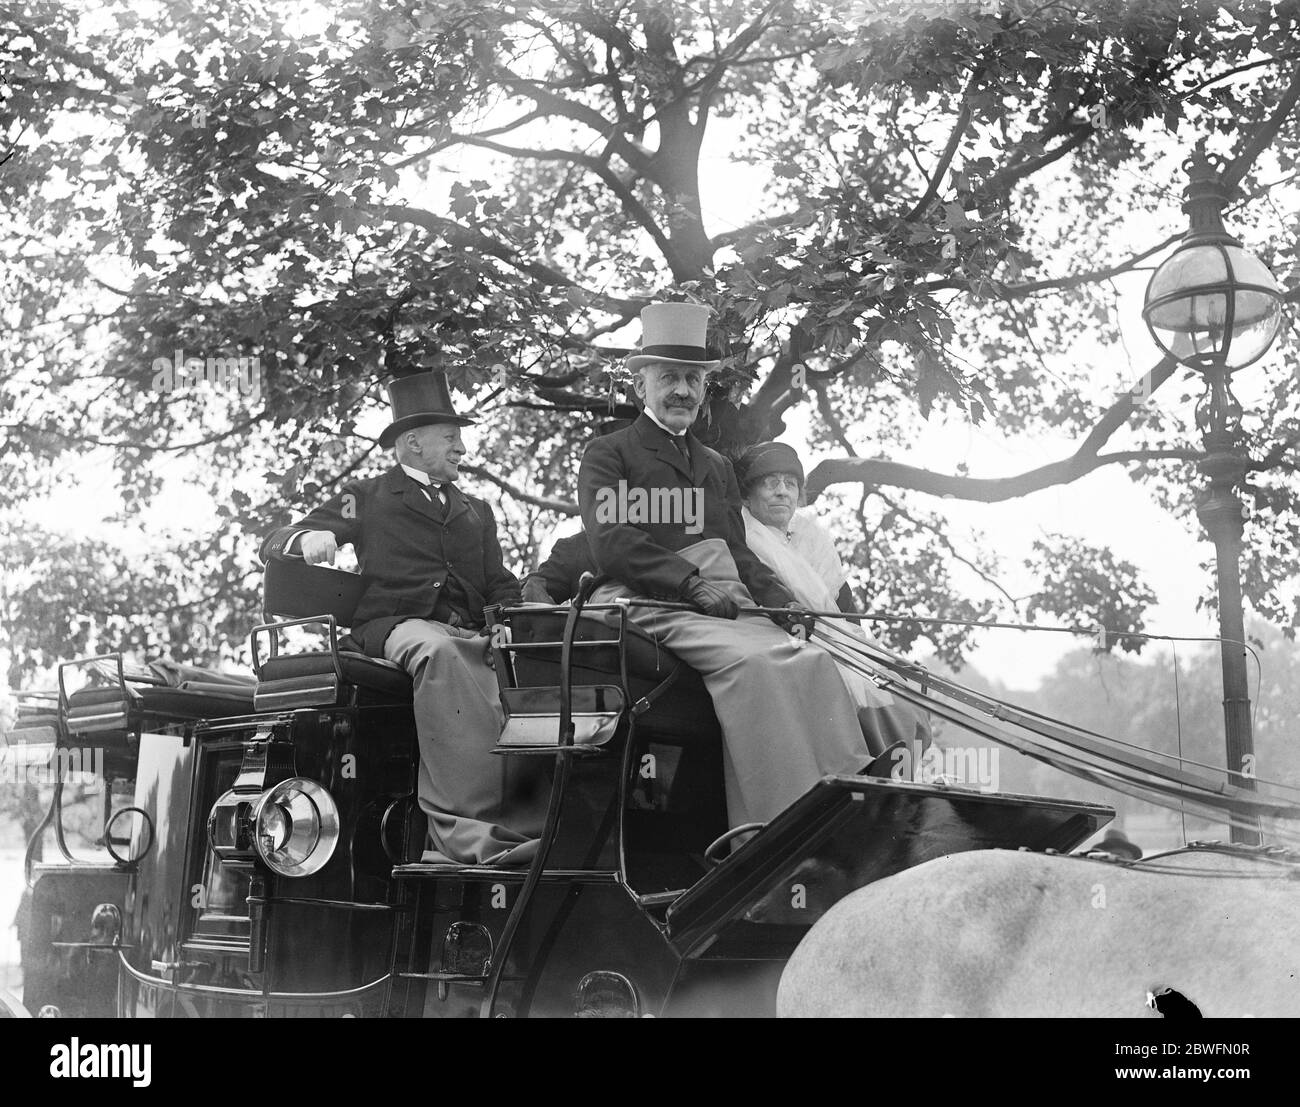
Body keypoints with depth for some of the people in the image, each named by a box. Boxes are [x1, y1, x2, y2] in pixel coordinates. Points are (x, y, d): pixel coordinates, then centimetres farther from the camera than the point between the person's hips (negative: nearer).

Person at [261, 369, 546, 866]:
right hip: (395, 625, -4)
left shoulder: (476, 512, 33)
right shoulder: (368, 498, 19)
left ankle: (519, 826, -44)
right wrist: (308, 537, -12)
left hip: (472, 633, 4)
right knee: (439, 653, -41)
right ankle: (466, 822, -51)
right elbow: (272, 544, 14)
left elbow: (502, 587, 26)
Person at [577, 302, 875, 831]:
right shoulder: (607, 454, 11)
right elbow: (610, 541, -5)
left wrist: (783, 602, 4)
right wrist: (695, 583, -17)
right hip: (648, 602, -6)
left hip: (722, 606, 6)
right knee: (753, 659, -34)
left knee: (812, 660, -24)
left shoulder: (717, 466, 32)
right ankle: (783, 824, -37)